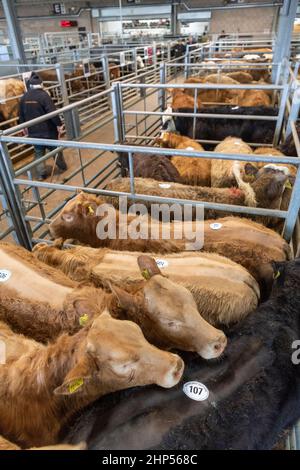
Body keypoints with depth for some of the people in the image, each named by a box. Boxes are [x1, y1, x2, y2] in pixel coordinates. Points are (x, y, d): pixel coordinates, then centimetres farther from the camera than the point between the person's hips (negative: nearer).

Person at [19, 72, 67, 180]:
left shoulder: (24, 97, 4)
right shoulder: (44, 95, -15)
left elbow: (21, 115, 13)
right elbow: (52, 112, -20)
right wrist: (59, 124, -11)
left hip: (33, 131, 4)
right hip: (48, 130, -4)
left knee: (38, 152, 13)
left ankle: (41, 173, 12)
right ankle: (62, 167, 28)